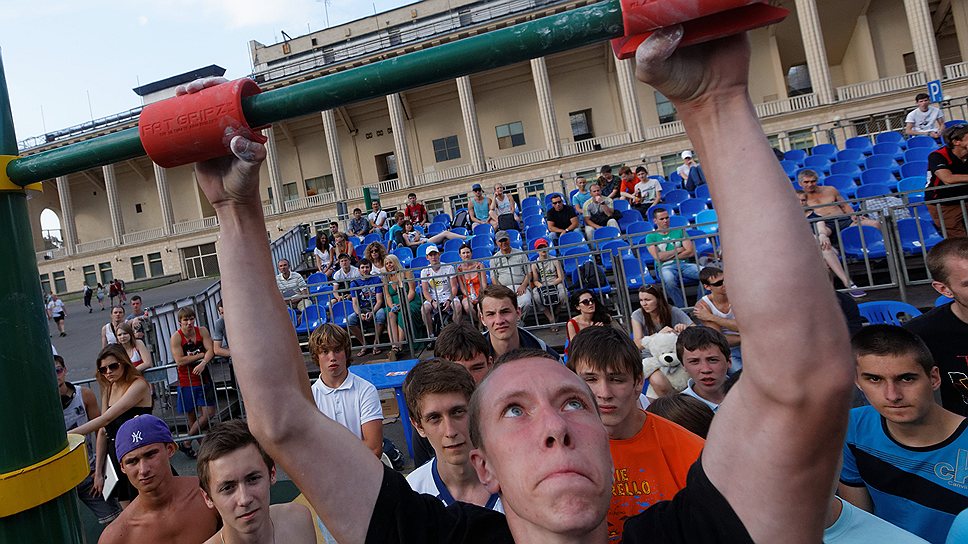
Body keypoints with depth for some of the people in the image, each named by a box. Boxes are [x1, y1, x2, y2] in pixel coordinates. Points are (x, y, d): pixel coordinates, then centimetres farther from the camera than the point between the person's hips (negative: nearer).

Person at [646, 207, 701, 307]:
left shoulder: (679, 231, 18)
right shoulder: (651, 237, 11)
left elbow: (691, 252, 6)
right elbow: (658, 257, -5)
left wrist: (668, 256, -1)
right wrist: (678, 250, 3)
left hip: (683, 264, 3)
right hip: (665, 267, -3)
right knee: (668, 280, -40)